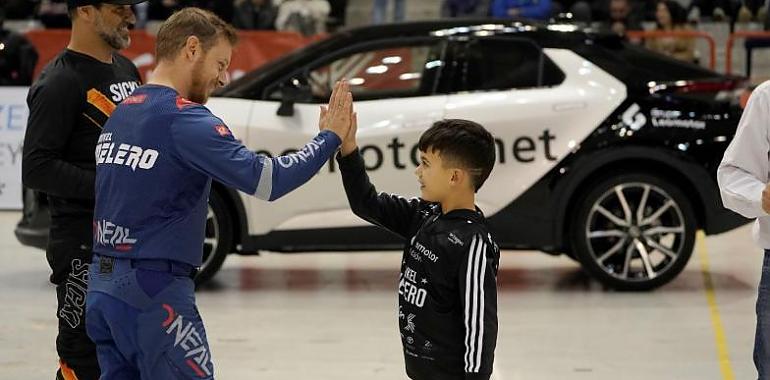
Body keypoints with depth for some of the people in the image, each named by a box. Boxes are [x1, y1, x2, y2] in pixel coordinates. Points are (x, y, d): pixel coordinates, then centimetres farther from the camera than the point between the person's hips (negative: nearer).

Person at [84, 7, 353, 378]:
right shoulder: (184, 118, -14)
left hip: (102, 286, 9)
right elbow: (266, 179, -21)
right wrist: (329, 136, -9)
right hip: (153, 291, -9)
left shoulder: (121, 114, 13)